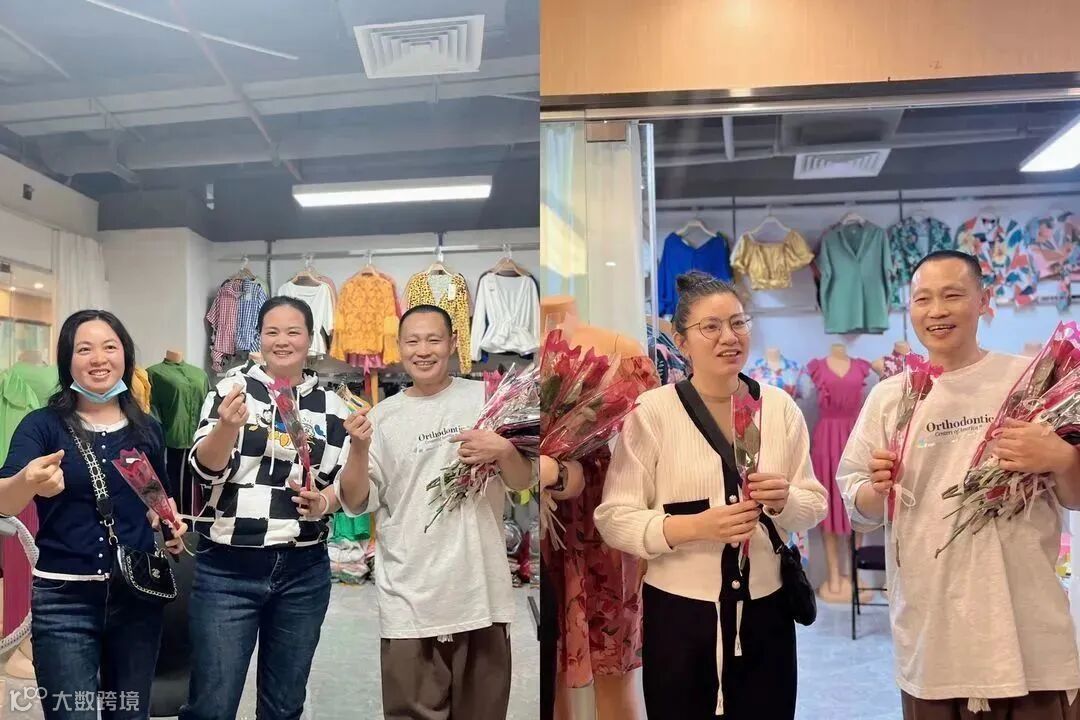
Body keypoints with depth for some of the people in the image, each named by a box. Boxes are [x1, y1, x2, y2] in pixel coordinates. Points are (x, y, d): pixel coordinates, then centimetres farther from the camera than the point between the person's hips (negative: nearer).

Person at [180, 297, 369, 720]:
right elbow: (205, 468, -11)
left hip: (304, 573, 3)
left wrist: (322, 503, -13)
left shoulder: (330, 405, 5)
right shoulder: (233, 387, -2)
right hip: (227, 570, -3)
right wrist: (228, 427, -30)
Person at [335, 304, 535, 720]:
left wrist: (503, 451, -16)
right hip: (408, 600, 0)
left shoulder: (485, 398, 3)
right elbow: (357, 504, 1)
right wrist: (359, 449, -16)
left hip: (481, 593, 0)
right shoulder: (383, 417, 4)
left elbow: (525, 482, 4)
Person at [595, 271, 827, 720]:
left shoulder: (780, 406, 2)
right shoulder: (651, 411, -9)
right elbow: (613, 518, -11)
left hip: (766, 610, 3)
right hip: (678, 613, -3)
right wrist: (694, 526, -24)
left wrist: (783, 501, -16)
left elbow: (814, 504, 5)